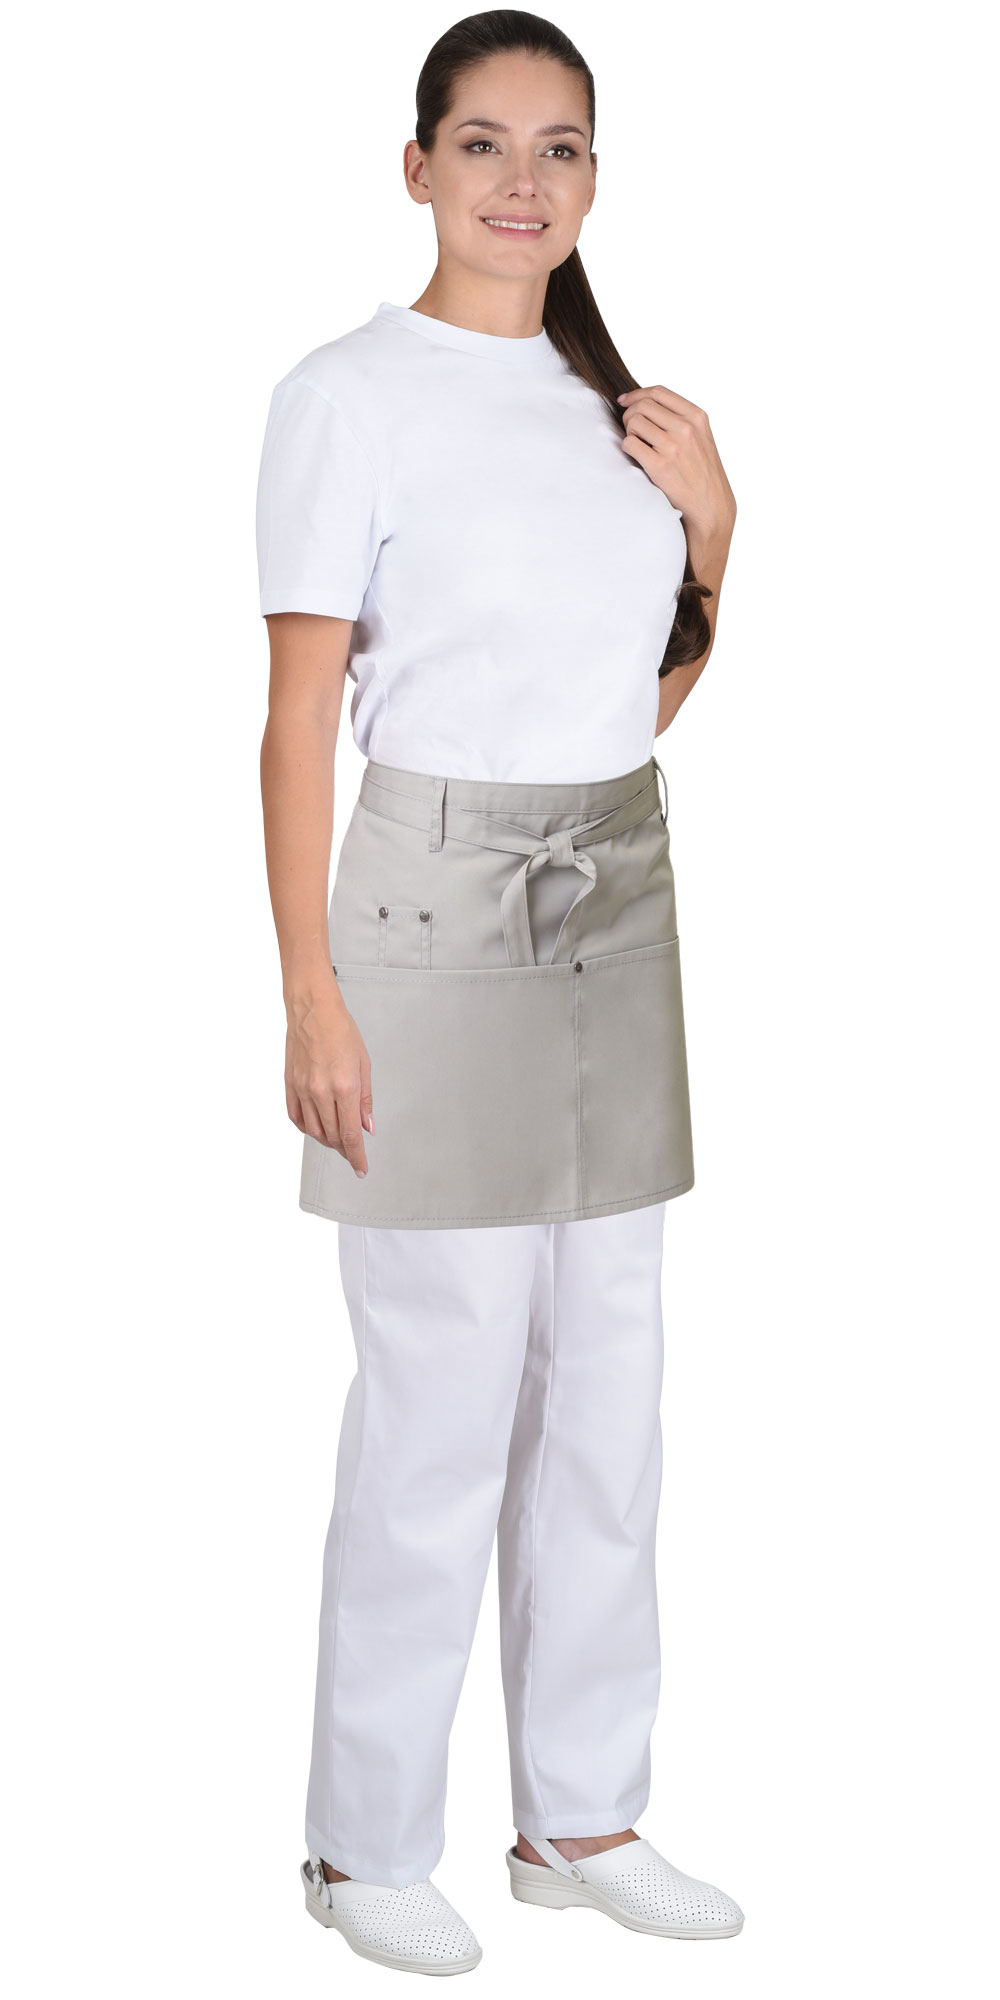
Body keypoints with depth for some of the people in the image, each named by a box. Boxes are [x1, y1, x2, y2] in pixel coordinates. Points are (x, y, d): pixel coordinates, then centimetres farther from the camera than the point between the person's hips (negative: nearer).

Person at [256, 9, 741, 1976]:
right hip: (439, 909, -6)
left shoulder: (615, 397, 12)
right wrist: (312, 997, -14)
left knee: (609, 1384, 11)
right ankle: (366, 1844, 12)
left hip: (617, 906, 7)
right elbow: (299, 716, -9)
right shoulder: (353, 394, -7)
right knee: (443, 1404, -4)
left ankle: (581, 1812, 24)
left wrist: (711, 523, 3)